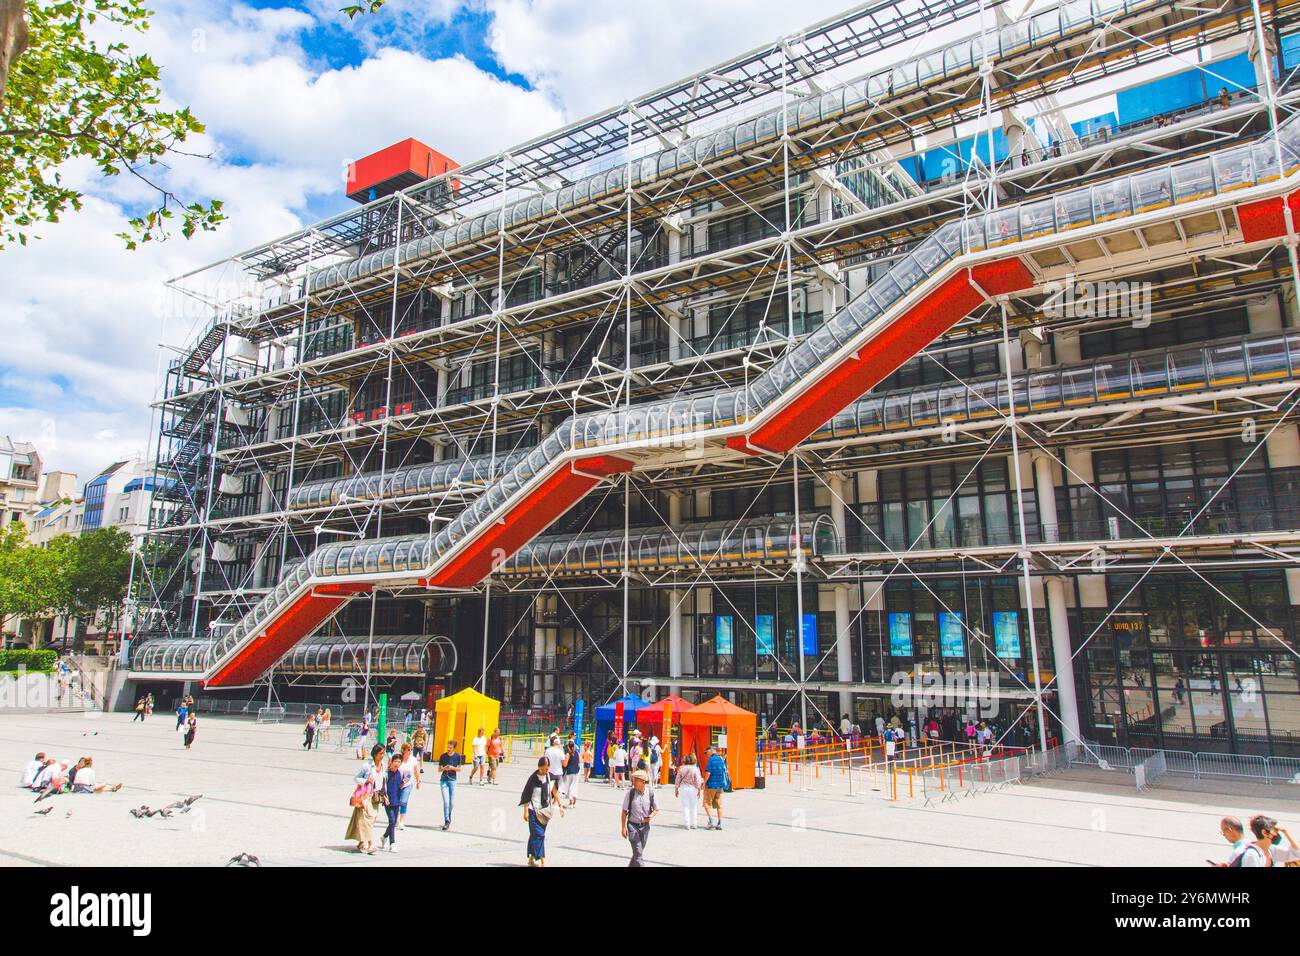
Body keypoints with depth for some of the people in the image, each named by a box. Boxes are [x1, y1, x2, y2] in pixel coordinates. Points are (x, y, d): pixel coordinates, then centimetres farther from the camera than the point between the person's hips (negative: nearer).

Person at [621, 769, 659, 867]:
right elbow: (624, 812, -3)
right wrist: (624, 827, -4)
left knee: (638, 852, 17)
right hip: (633, 825, -3)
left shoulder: (650, 793, -6)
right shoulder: (630, 793, -10)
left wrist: (651, 816, -14)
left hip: (645, 826, 3)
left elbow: (656, 809, 7)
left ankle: (632, 865, 37)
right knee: (638, 853, -9)